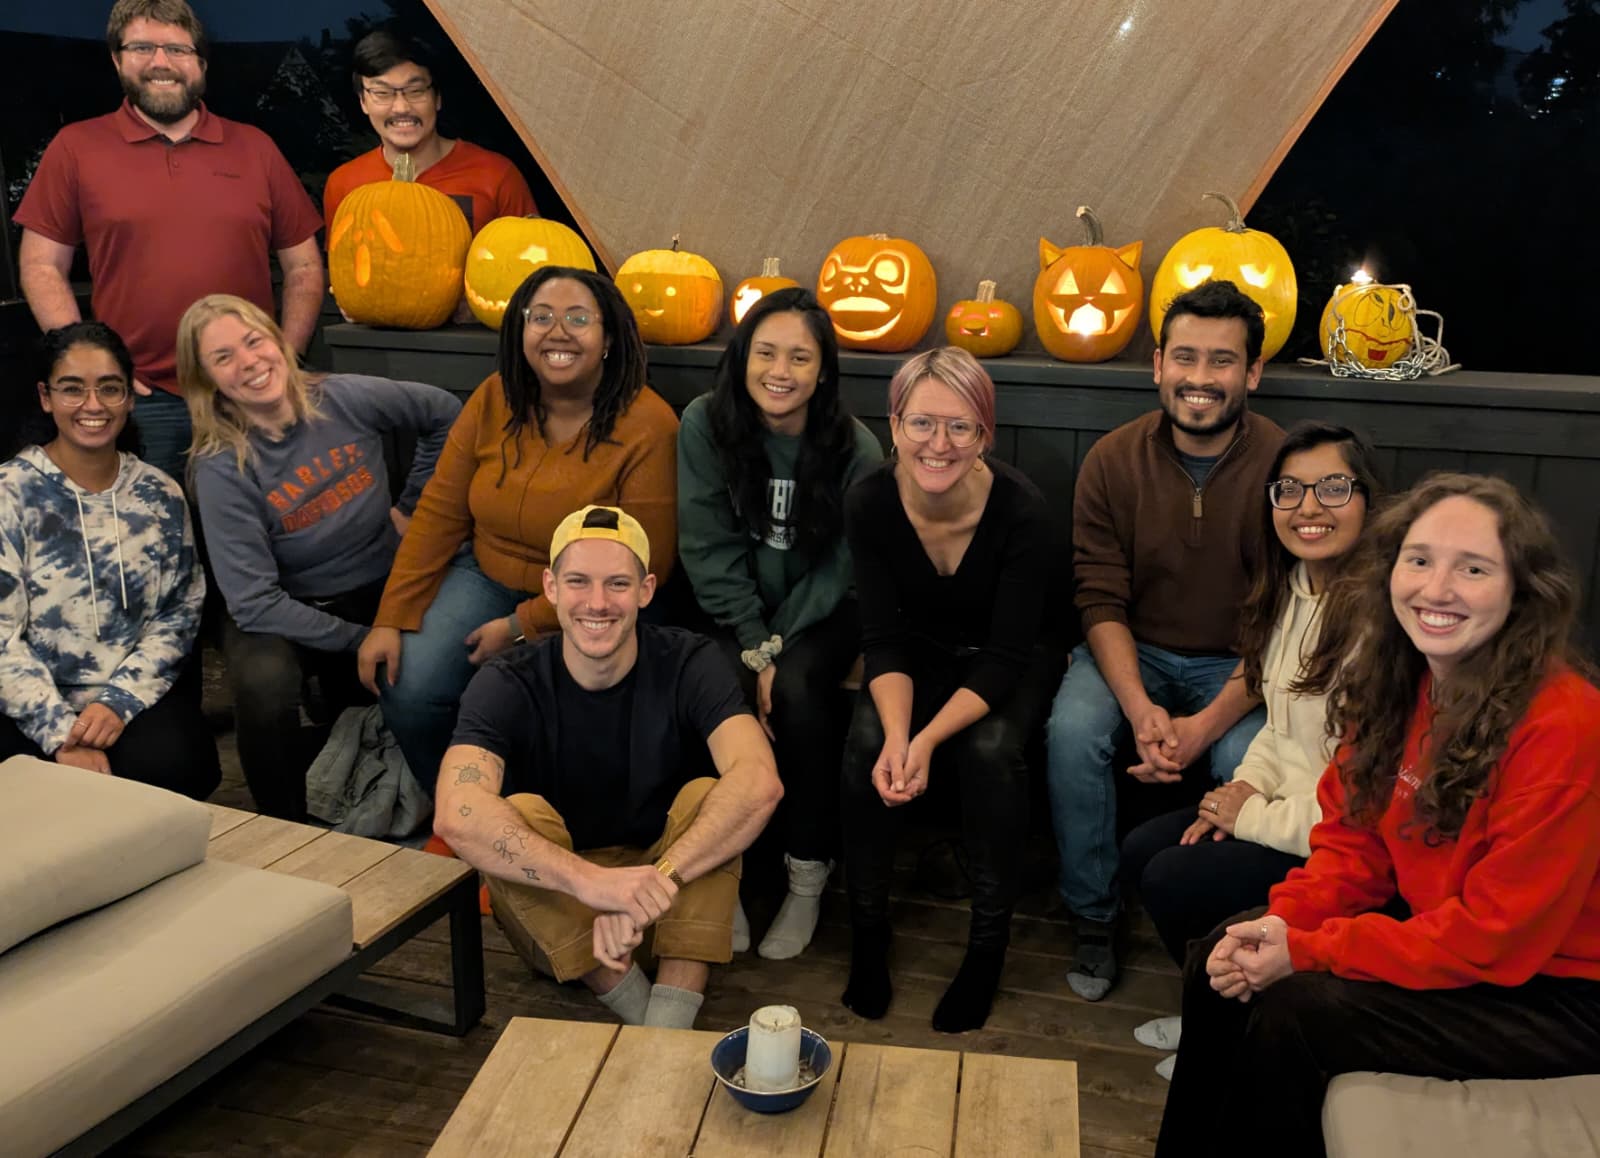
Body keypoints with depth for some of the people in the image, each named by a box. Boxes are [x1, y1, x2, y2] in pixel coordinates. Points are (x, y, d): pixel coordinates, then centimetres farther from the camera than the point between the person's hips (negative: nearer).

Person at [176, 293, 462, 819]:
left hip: (382, 594, 3)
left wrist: (411, 505, 7)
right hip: (288, 616, -3)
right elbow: (254, 603, -18)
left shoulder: (346, 400, -8)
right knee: (263, 684, -35)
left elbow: (446, 414, 10)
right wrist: (361, 639, -22)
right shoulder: (221, 468, -14)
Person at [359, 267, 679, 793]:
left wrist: (523, 626, -17)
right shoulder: (495, 398, -3)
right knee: (407, 694, -15)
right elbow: (438, 512, 0)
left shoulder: (648, 425, -18)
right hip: (486, 575, 4)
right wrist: (390, 619, -7)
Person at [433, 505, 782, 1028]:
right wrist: (592, 881, -50)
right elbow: (456, 814, -36)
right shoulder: (507, 685, -16)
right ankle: (642, 1014, -24)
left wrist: (654, 885, -47)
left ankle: (669, 1029, -30)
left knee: (706, 795, -27)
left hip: (681, 895, 0)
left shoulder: (689, 664, -16)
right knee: (521, 812, -28)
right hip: (551, 911, 0)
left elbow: (759, 783, -33)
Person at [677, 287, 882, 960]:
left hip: (821, 612, -1)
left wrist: (779, 647, -19)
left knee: (797, 689, -30)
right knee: (730, 690, -29)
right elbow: (709, 549, -11)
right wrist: (754, 649, -18)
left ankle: (808, 875, -13)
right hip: (737, 612, 1)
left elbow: (840, 569, -9)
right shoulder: (705, 425, -11)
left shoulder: (855, 450, -13)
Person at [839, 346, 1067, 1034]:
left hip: (1015, 661, -2)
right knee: (866, 741, -26)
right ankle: (867, 931, -5)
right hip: (920, 653, 2)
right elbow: (885, 638, -15)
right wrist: (897, 734, -33)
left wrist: (928, 740, -37)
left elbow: (1007, 655, -24)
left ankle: (988, 946, -9)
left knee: (991, 749, -31)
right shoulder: (870, 504, -19)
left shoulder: (1020, 511, -26)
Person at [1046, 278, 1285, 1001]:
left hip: (1239, 664, -1)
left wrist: (1207, 724, -26)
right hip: (1132, 651, 2)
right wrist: (1140, 708, -25)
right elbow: (1101, 602, -8)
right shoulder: (1113, 461, -6)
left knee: (1249, 759, -30)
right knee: (1073, 732, -27)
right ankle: (1093, 919, -6)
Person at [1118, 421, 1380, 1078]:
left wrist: (1256, 817, -14)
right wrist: (1248, 784, -1)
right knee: (1141, 850, 0)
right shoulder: (1292, 592, 4)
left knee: (1173, 879, -13)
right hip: (1285, 805, 9)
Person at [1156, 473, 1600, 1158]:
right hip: (1428, 925, 7)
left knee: (1291, 1012, -21)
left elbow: (1497, 935, -25)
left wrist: (1306, 952, -23)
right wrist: (1279, 925, -16)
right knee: (1222, 960, -3)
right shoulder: (1395, 684, -3)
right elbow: (1354, 842, 2)